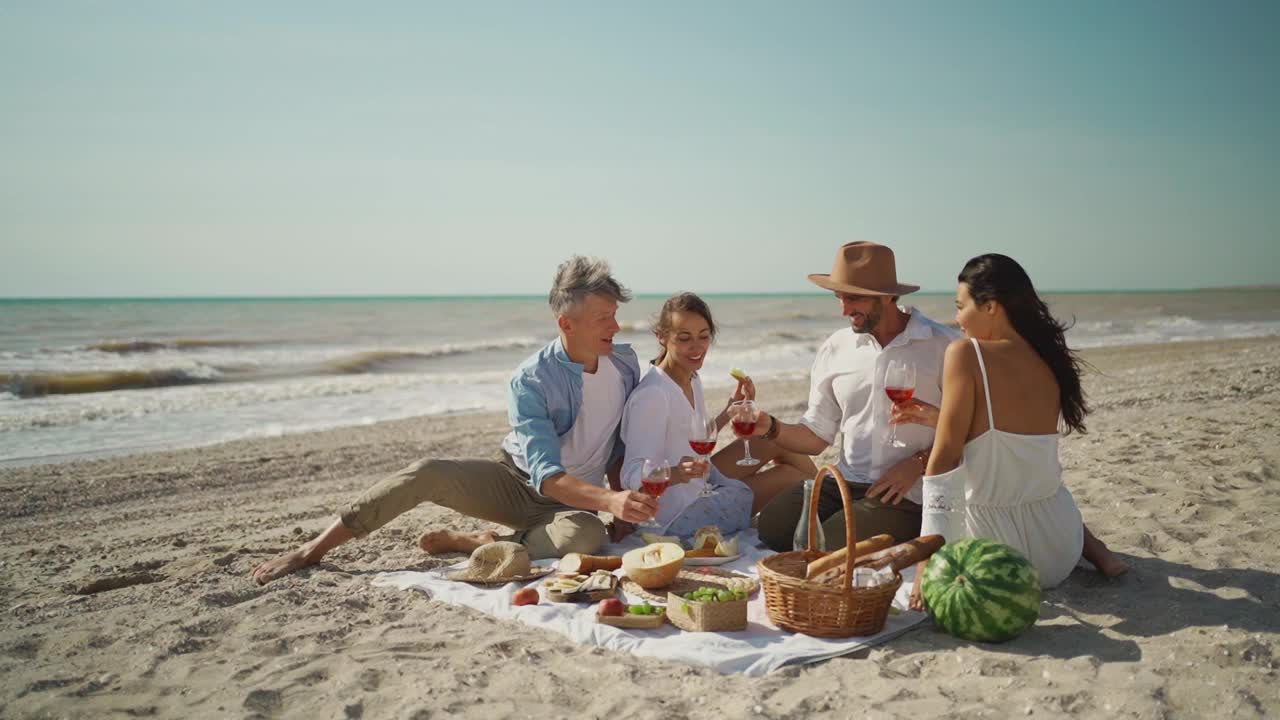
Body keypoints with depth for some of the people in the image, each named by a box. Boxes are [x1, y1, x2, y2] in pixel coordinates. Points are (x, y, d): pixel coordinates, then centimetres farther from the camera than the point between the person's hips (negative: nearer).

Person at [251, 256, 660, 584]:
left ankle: (466, 543, -21)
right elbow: (545, 474, -30)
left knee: (588, 534, -37)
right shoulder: (530, 382, -20)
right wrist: (608, 499, -46)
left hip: (573, 503, 2)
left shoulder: (625, 364, -6)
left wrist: (622, 505, -5)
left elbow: (624, 442, 9)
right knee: (428, 473, -29)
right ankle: (315, 549, -15)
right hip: (512, 481, -1)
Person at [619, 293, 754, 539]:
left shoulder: (693, 381, 7)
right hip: (678, 516, -9)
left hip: (702, 493, 9)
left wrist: (731, 409, 8)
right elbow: (634, 476, -25)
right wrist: (676, 474, -44)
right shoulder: (651, 394, -21)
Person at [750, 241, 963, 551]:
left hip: (907, 494, -4)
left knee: (829, 546, -23)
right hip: (845, 483, 5)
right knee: (773, 523, -19)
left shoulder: (944, 346, -5)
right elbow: (817, 435, 11)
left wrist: (918, 464, -14)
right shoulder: (835, 349, 9)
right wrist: (771, 428, -7)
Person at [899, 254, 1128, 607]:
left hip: (995, 537, -4)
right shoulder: (1048, 358, 2)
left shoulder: (965, 354, -16)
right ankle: (1093, 548, 19)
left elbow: (945, 458, -16)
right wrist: (941, 419, 13)